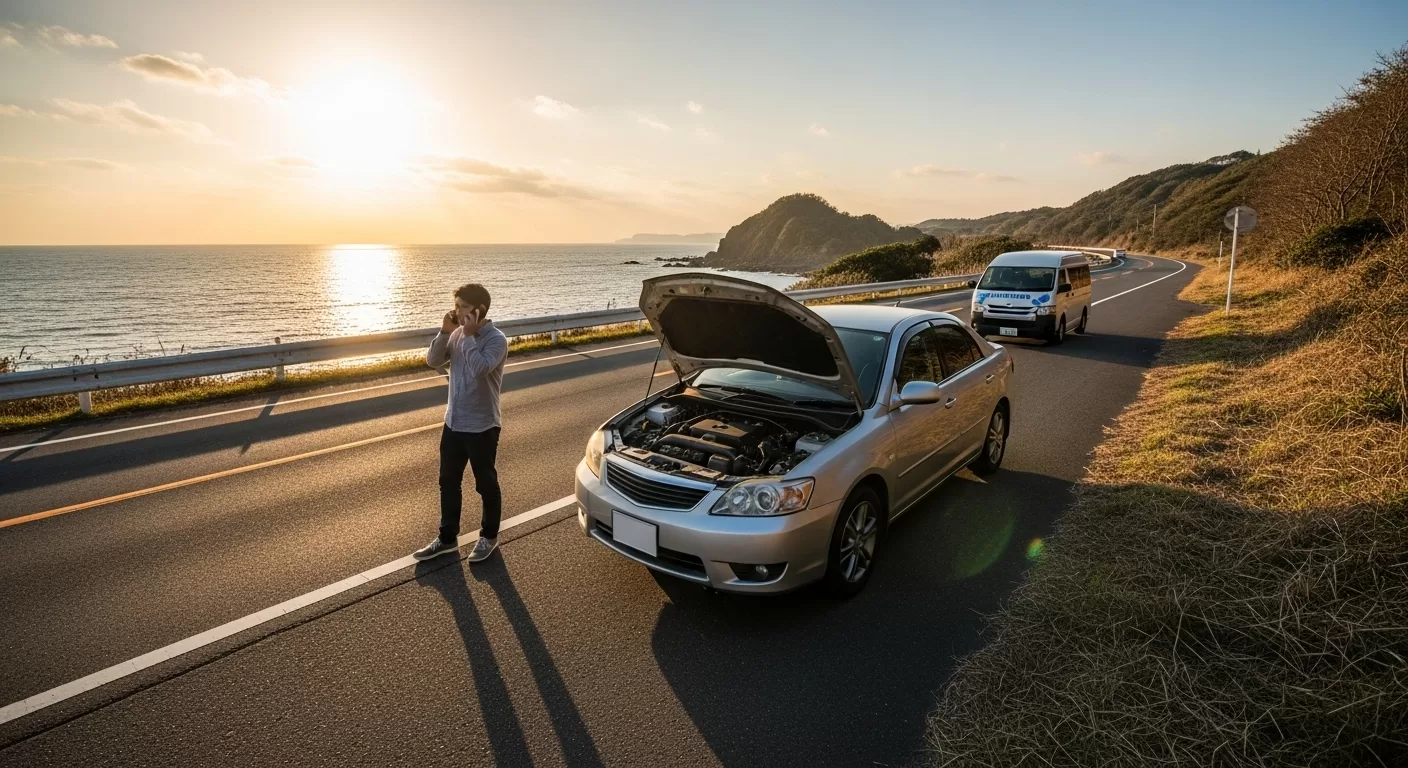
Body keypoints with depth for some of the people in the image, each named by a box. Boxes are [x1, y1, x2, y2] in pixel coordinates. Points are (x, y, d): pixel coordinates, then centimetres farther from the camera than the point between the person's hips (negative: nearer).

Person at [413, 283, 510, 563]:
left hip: (481, 427, -7)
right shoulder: (458, 334, 4)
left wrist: (469, 336, -24)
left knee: (486, 484, 10)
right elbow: (433, 361, 0)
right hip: (453, 423, 7)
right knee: (448, 482, 16)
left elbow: (479, 369, -32)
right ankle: (448, 538, 32)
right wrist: (445, 332, -11)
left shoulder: (496, 339, -17)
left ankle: (489, 536, 29)